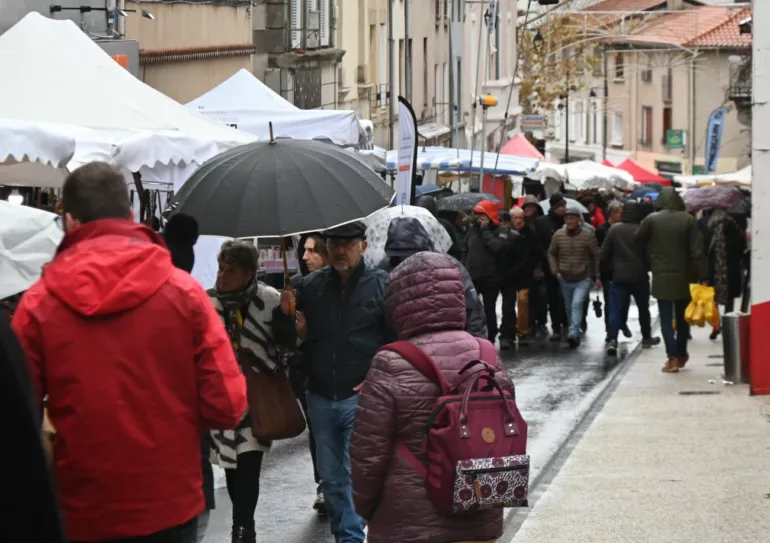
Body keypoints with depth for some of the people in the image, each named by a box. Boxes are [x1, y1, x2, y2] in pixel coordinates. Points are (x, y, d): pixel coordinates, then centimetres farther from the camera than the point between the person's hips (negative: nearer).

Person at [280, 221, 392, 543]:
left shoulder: (381, 285, -6)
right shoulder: (309, 287, 6)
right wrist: (289, 319, -10)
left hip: (361, 396, -5)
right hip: (320, 398, 5)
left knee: (356, 474, -8)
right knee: (331, 478, 14)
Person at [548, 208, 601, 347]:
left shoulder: (588, 235, -10)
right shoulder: (558, 235, -2)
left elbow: (596, 256, -3)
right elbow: (551, 254, 11)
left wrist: (597, 277, -5)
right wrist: (555, 271, -1)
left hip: (583, 279, -4)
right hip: (565, 279, 4)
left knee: (577, 304, -21)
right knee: (570, 308, 13)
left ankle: (573, 333, -26)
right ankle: (575, 334, 28)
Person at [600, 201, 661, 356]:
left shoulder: (614, 229, -3)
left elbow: (604, 253, 0)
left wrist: (609, 268, 15)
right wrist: (647, 267, 14)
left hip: (619, 276, 0)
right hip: (639, 276, 0)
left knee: (616, 309, -4)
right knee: (643, 308, 18)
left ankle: (612, 339, -20)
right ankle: (646, 338, 28)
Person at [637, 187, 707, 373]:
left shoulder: (651, 220, -7)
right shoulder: (688, 219, -6)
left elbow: (639, 241, 3)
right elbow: (697, 250, -8)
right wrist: (702, 275, -5)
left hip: (662, 277, -2)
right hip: (684, 276, 2)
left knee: (666, 318, 1)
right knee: (683, 316, 18)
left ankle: (673, 358, -8)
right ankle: (681, 354, 26)